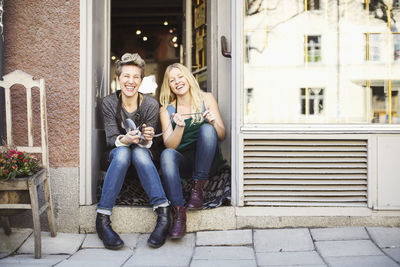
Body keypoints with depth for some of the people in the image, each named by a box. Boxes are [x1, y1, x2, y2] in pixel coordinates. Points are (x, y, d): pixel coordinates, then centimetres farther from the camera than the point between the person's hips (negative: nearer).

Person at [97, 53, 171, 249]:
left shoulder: (151, 105, -11)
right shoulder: (109, 103, -9)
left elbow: (147, 143, -9)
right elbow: (111, 139, -12)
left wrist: (146, 139, -34)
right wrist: (125, 140, -36)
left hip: (143, 156, 0)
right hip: (118, 156, 0)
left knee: (140, 152, -34)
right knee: (122, 153, -34)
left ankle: (164, 214, -41)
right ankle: (102, 219, -37)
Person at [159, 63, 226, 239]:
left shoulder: (206, 99, 2)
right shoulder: (166, 110, 3)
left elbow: (222, 136, 0)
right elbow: (170, 145, -6)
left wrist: (213, 122, -22)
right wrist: (179, 127, -24)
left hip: (205, 159, 0)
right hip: (182, 162, 0)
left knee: (206, 129, -27)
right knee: (167, 155, -32)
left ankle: (197, 188, -24)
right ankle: (179, 211, -37)